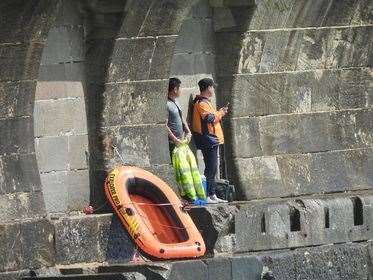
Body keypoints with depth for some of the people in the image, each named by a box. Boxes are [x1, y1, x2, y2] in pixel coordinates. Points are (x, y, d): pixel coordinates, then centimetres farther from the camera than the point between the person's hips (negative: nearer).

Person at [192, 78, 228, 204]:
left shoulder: (205, 102, 18)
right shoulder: (201, 103, -14)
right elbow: (210, 118, -23)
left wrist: (220, 112, 13)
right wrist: (221, 113, -9)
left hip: (212, 140, 11)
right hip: (208, 140, -11)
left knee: (212, 169, 13)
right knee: (210, 169, -10)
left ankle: (212, 195, 17)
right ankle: (206, 196, -10)